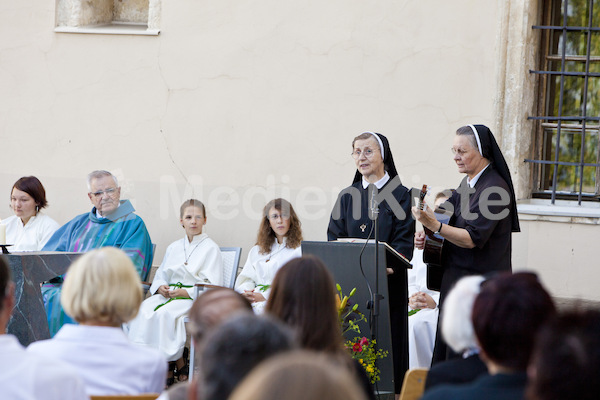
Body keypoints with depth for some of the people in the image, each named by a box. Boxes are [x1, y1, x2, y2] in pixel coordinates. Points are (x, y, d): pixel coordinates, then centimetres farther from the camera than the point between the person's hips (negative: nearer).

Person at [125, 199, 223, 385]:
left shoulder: (210, 248, 3)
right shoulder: (173, 248, 21)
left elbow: (213, 286, -6)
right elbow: (160, 277, 21)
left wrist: (185, 292, -15)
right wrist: (161, 288, -3)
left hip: (196, 298, -5)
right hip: (169, 294, 5)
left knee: (164, 313, -35)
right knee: (142, 311, -27)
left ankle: (178, 361, -20)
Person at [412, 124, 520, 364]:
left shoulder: (494, 189, -16)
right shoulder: (468, 183, 12)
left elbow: (472, 238, -22)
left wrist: (435, 225, -31)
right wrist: (428, 237, 4)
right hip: (457, 278, 9)